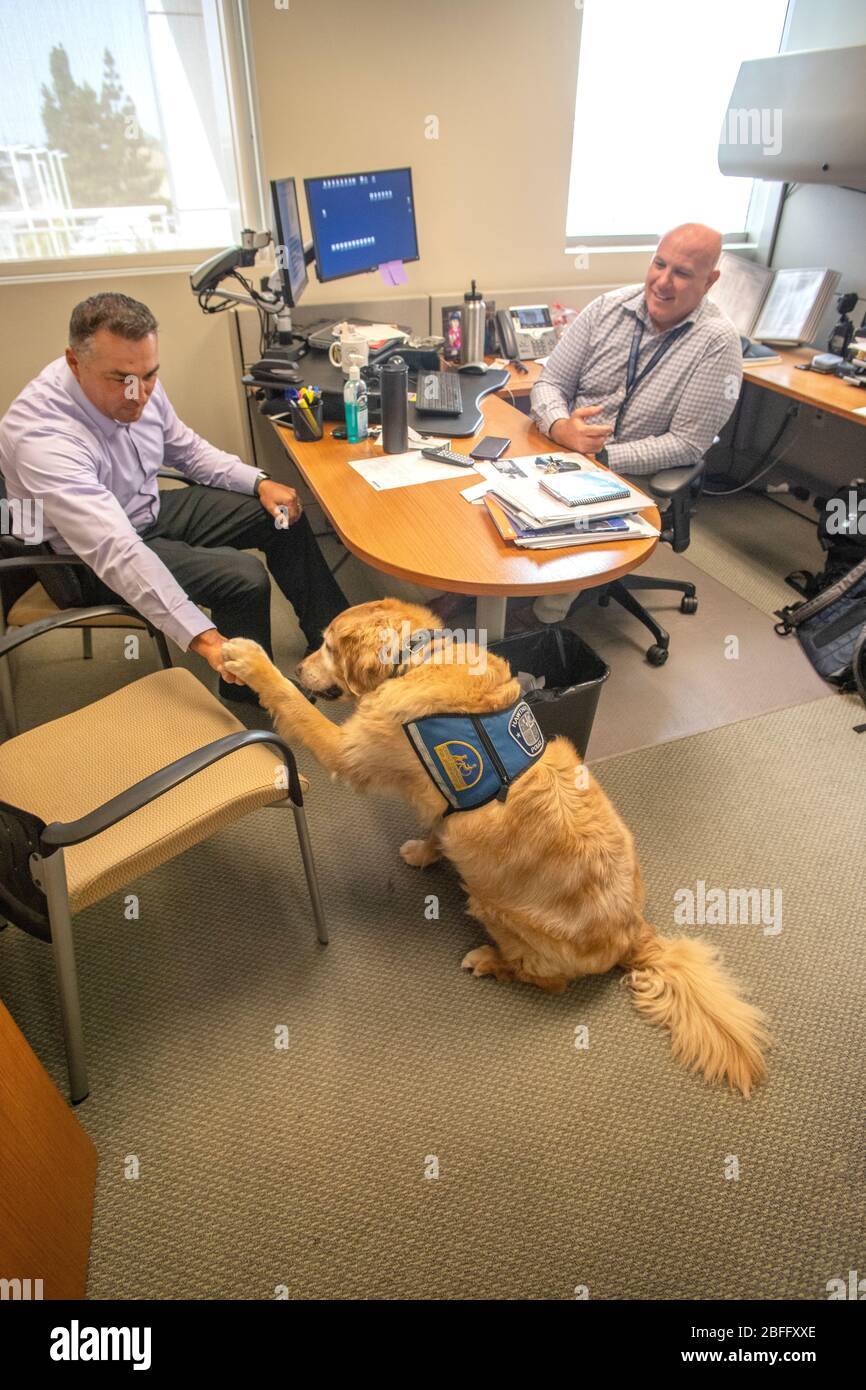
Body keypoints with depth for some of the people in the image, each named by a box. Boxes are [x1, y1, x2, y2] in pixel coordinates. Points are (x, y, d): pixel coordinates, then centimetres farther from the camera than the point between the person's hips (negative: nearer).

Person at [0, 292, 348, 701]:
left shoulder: (139, 385, -12)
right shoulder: (41, 436, -35)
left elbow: (186, 448, 7)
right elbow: (117, 552, -44)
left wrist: (259, 482, -8)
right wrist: (203, 638, -51)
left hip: (152, 510, 8)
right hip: (89, 560, -8)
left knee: (283, 517, 3)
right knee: (243, 576, -25)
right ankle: (250, 701, -2)